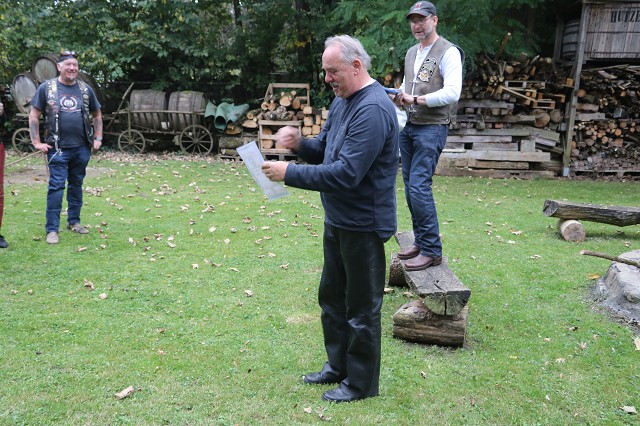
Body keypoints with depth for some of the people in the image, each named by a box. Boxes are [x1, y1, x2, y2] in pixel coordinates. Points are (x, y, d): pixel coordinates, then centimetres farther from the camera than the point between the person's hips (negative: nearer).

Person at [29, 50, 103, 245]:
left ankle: (74, 221, 26)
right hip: (58, 148, -3)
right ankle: (52, 229, 1)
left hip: (82, 148, 3)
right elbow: (34, 116, 2)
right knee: (56, 187, -4)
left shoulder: (85, 89, 8)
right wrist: (37, 142, -4)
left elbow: (97, 114, 18)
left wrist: (98, 139, 10)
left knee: (76, 185, 13)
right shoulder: (46, 88, 0)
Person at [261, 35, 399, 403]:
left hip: (363, 224, -10)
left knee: (361, 309, 5)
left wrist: (290, 173, -24)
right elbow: (325, 150, 17)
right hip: (338, 220, 10)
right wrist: (300, 144, -5)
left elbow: (346, 173, -29)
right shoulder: (341, 101, 9)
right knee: (332, 297, 20)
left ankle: (361, 383, 21)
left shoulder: (373, 109, -23)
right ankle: (338, 365, 38)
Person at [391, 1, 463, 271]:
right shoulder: (411, 53, 17)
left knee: (419, 186, -14)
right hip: (409, 126, 8)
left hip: (432, 128, -8)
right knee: (410, 186, 9)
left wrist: (415, 99, -22)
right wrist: (398, 97, 4)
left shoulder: (448, 52, -8)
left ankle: (431, 251, -5)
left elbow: (452, 93, -19)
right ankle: (420, 241, 20)